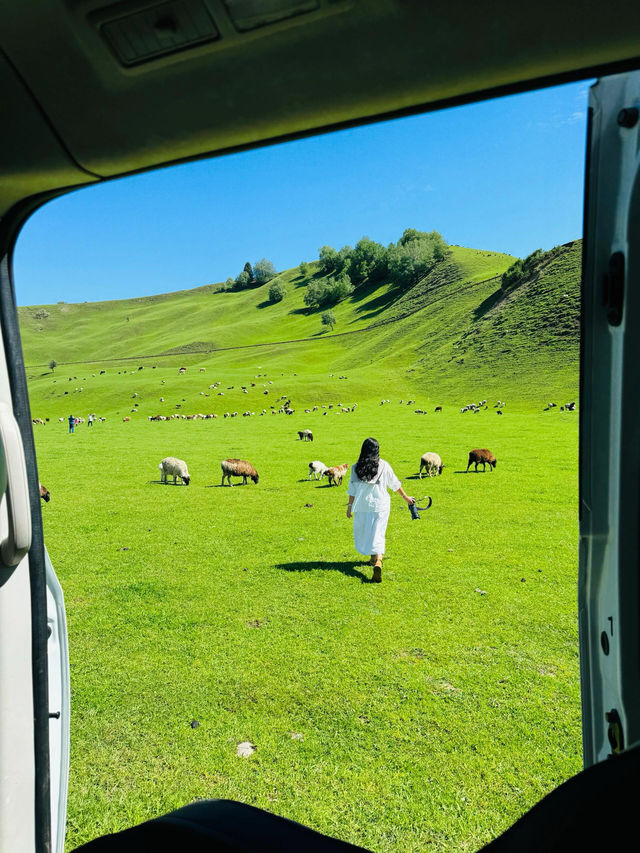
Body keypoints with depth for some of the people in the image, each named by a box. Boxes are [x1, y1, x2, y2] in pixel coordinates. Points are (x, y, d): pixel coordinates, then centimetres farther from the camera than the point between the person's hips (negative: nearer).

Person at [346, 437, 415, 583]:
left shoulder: (356, 467, -3)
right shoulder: (384, 466, -3)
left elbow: (352, 490, 0)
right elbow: (395, 484, 7)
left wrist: (350, 506, 10)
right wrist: (406, 497, 20)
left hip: (362, 506, 1)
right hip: (380, 505, -1)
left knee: (363, 532, 21)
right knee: (378, 535, -1)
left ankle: (373, 556, 38)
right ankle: (378, 561, -21)